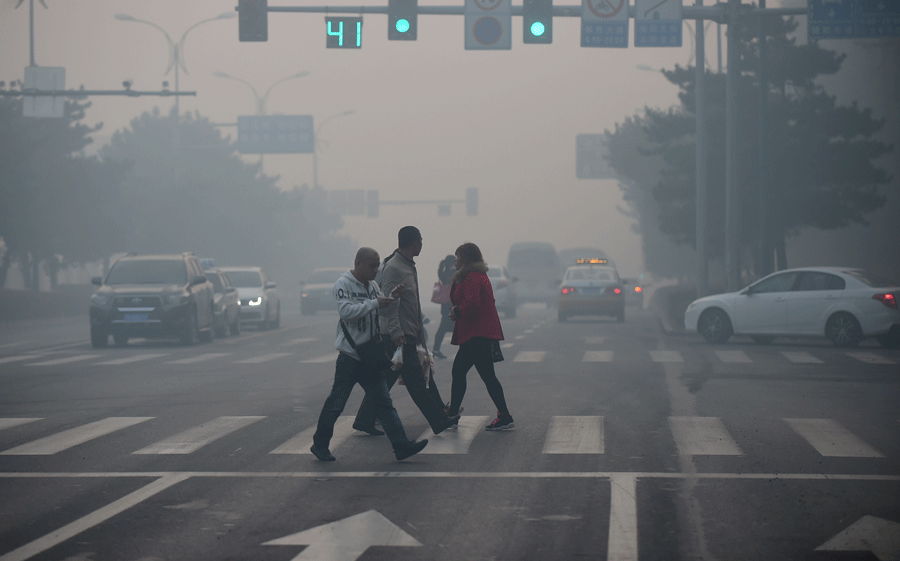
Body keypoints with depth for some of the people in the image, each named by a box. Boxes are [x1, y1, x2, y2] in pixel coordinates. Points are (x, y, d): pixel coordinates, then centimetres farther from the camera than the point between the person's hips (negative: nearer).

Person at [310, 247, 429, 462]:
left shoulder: (373, 286, 13)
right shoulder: (343, 285, -10)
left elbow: (382, 311, 21)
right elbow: (346, 311, -25)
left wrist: (392, 298, 2)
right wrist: (375, 303, -26)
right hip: (350, 355, -6)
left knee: (383, 403, 1)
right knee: (336, 403, 3)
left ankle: (401, 445, -4)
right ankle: (320, 444, 18)